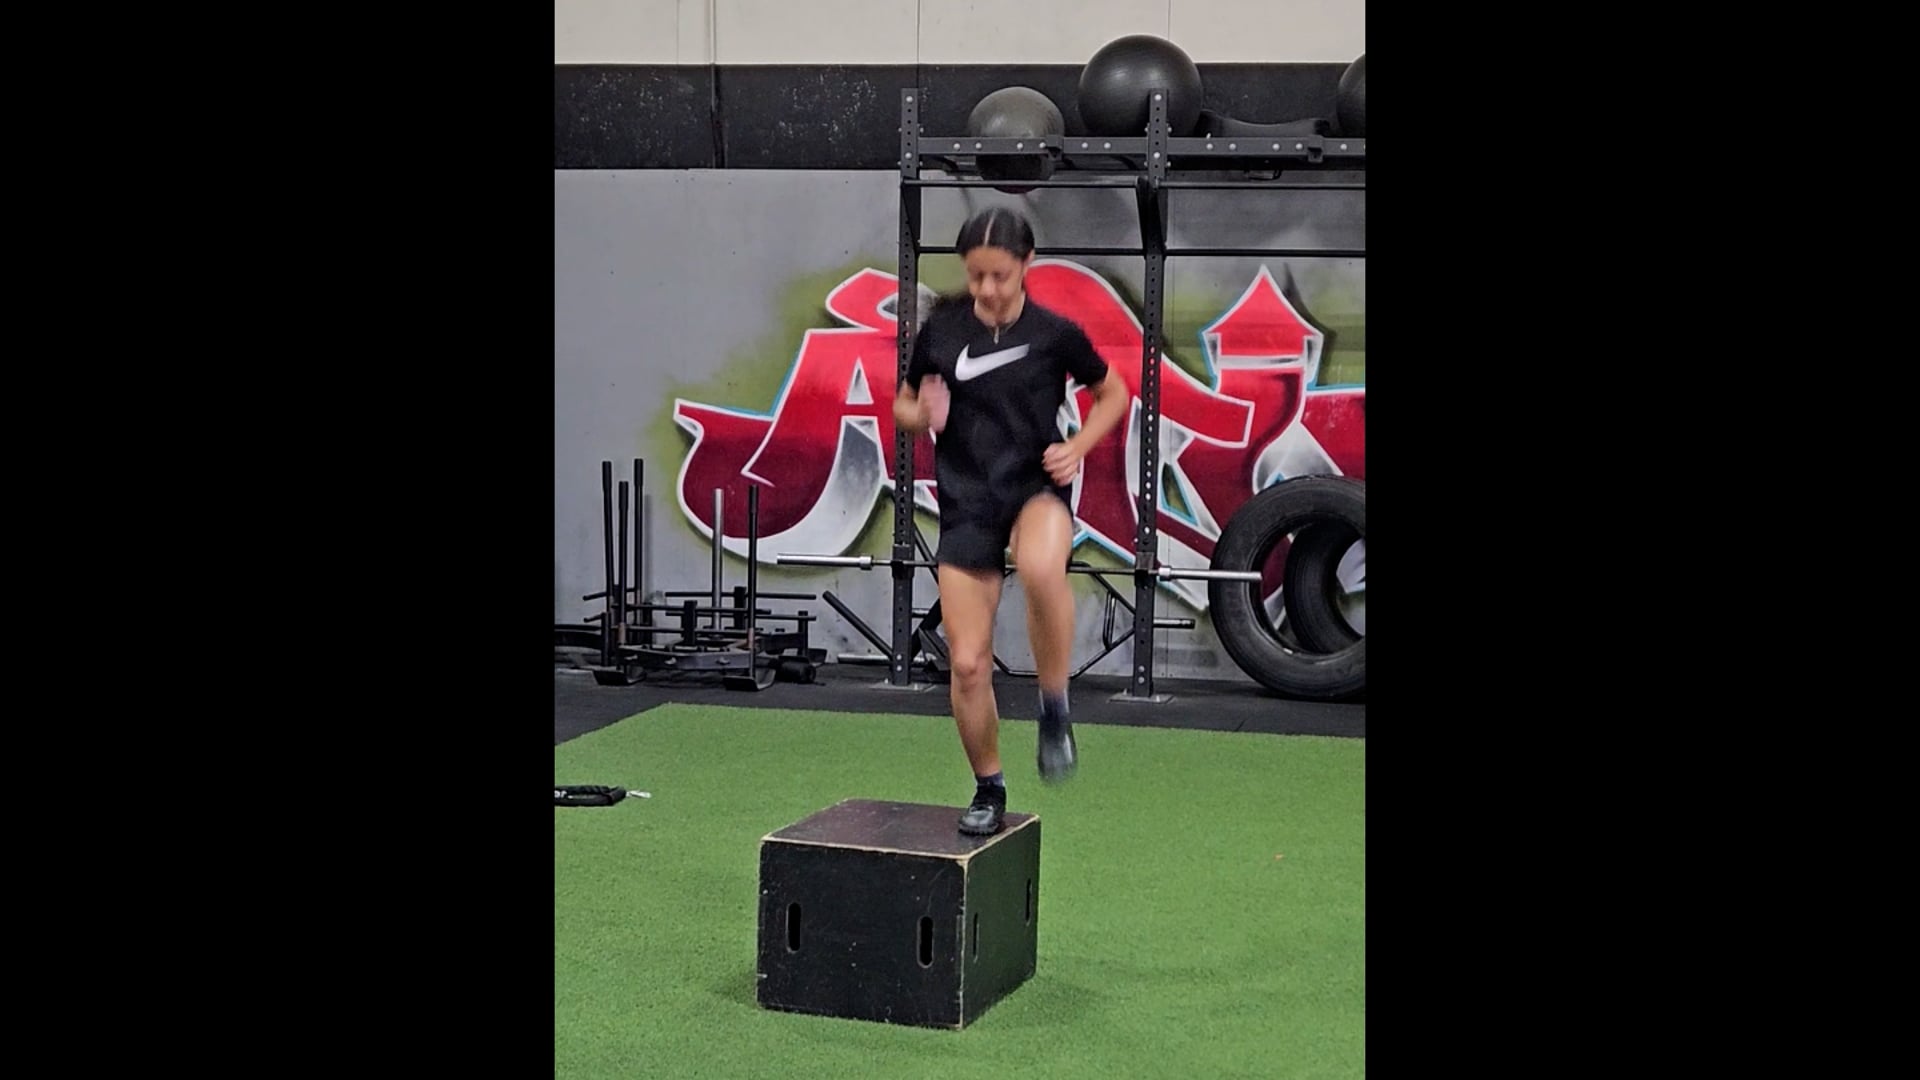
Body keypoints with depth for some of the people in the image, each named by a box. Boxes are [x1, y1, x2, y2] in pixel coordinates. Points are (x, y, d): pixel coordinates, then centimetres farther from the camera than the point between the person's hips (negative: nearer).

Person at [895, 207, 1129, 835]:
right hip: (966, 501, 2)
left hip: (1036, 485, -2)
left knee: (1041, 569, -40)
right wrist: (923, 414, -10)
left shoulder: (1055, 333, -4)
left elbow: (1113, 393, 11)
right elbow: (903, 406, 13)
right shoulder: (941, 329, 0)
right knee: (967, 663, -1)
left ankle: (1054, 707, -18)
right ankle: (989, 789, 21)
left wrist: (1078, 447, -6)